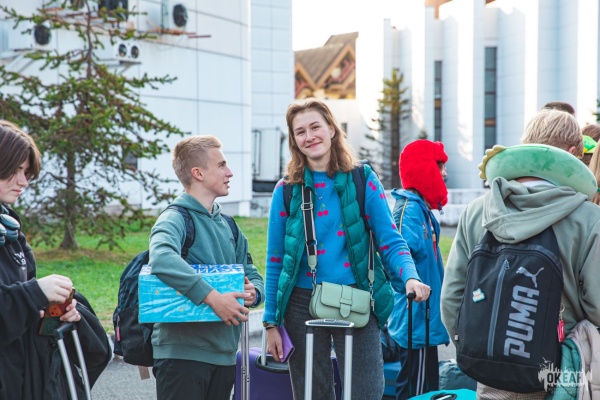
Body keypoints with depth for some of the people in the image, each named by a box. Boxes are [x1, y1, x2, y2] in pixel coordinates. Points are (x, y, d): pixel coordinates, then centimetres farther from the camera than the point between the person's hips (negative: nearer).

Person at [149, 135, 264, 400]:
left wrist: (254, 292, -5)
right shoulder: (175, 219, -10)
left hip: (224, 353, 8)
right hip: (182, 351, -7)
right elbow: (162, 258, -31)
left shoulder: (228, 226, 16)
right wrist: (212, 297, -33)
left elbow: (251, 273, 19)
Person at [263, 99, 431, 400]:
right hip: (303, 305, 1)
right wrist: (271, 323, 2)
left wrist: (410, 277, -21)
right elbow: (275, 261, 5)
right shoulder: (287, 190, 3)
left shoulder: (363, 181, 1)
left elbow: (390, 241, -2)